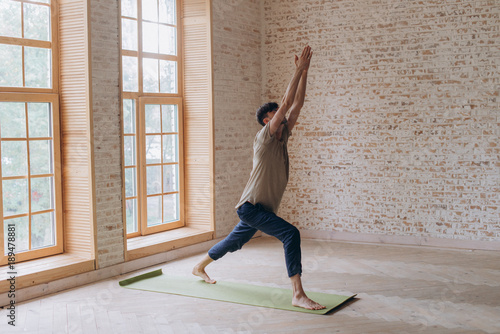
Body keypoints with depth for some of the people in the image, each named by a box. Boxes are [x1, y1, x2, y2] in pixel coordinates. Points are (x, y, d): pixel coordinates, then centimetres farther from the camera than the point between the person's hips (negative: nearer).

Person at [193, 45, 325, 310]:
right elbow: (286, 103, -20)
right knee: (291, 234, -25)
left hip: (262, 208, 10)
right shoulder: (264, 137, -13)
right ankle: (298, 295, -26)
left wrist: (304, 73, 0)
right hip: (251, 206, -10)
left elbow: (297, 105, 4)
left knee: (234, 242, 26)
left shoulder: (282, 136, 9)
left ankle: (200, 267, 50)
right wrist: (298, 70, -18)